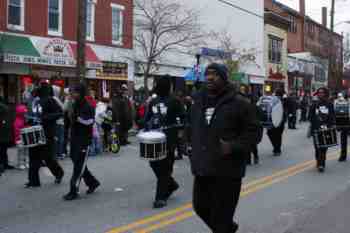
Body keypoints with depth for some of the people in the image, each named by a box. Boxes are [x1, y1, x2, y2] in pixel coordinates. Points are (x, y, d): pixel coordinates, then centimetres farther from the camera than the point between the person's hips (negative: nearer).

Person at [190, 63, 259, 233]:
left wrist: (234, 147, -21)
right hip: (202, 168, 7)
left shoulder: (239, 103, -9)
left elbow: (252, 131, -7)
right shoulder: (198, 101, 10)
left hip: (227, 170, -7)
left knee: (221, 216, -1)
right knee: (200, 206, 18)